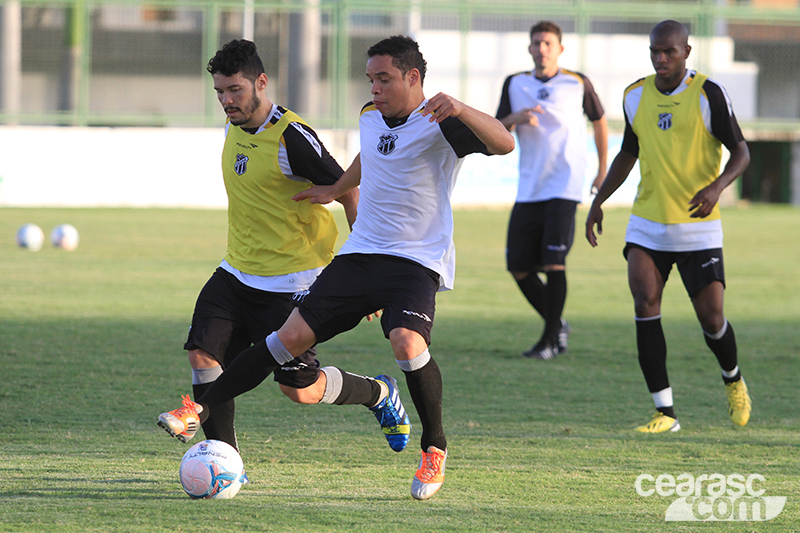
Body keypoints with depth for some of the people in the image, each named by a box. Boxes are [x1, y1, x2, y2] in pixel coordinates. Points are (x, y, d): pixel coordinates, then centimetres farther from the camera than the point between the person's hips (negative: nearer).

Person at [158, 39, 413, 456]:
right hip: (237, 272, 8)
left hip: (291, 280, -7)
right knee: (203, 354, -10)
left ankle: (379, 394, 25)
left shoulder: (291, 137, -19)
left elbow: (348, 193, -15)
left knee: (299, 388, -3)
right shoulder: (234, 128, 6)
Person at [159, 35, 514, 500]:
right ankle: (203, 408, 1)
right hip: (360, 253, 6)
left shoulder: (439, 124, -10)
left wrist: (460, 109, -38)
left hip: (417, 261, -6)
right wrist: (337, 190, 38)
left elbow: (504, 144, -25)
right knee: (293, 335, -4)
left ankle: (435, 448, -12)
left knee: (407, 342, -31)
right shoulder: (370, 117, 11)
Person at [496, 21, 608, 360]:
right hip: (529, 189, 4)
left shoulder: (577, 84, 2)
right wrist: (515, 119, -15)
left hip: (564, 187, -4)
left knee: (553, 262, -16)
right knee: (519, 267, 1)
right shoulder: (515, 84, 9)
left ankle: (551, 340, -5)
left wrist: (602, 170, 20)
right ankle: (557, 325, 21)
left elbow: (599, 121, 17)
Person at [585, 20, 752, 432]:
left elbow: (740, 152, -5)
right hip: (647, 224, 3)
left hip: (698, 225, -3)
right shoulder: (636, 96, 6)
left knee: (711, 317, -3)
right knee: (645, 303, -15)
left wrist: (717, 186, -24)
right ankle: (665, 411, -11)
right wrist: (599, 201, 14)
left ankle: (732, 379, 31)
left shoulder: (708, 94, -8)